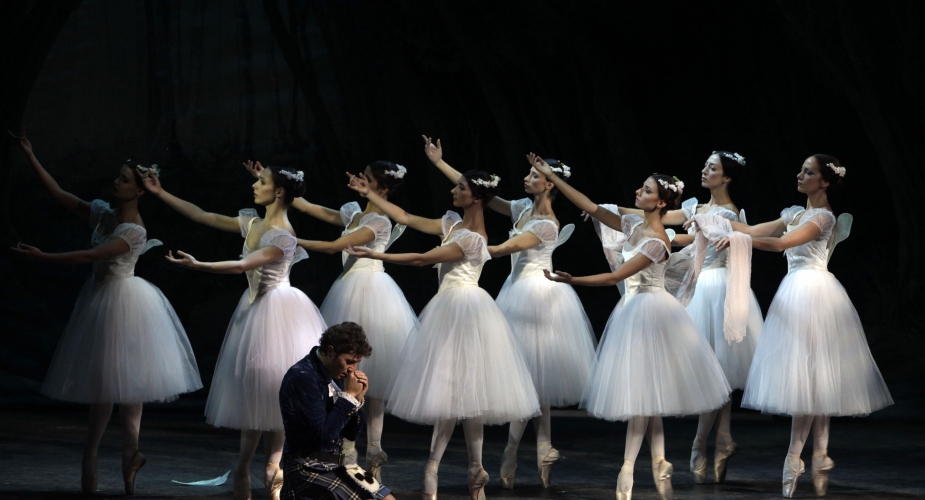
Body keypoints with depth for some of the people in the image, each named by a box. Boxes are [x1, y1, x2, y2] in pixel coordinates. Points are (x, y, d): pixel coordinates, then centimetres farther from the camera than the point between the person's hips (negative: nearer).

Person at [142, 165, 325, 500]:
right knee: (254, 391, 10)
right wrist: (160, 193, 7)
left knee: (272, 393, -4)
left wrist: (197, 265, -34)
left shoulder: (283, 236, -18)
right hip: (256, 309, 8)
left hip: (277, 313, -8)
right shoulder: (253, 224, 6)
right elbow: (203, 216, 8)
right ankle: (244, 472, 15)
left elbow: (242, 266, -27)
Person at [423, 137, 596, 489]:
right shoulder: (524, 209, 5)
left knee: (531, 376, -3)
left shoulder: (546, 225, -18)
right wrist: (440, 163, 5)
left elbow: (501, 249, -23)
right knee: (533, 377, 9)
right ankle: (544, 451, 12)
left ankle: (510, 456, 2)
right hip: (521, 290, 9)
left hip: (535, 294, -9)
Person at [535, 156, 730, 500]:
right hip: (637, 310, 9)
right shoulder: (634, 226, 5)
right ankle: (659, 464, 13)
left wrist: (572, 281, -22)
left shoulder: (656, 242, -19)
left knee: (641, 392, -5)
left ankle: (628, 469, -3)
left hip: (650, 311, -9)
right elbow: (591, 207, 5)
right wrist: (551, 176, 3)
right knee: (647, 393, 9)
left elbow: (616, 276, -21)